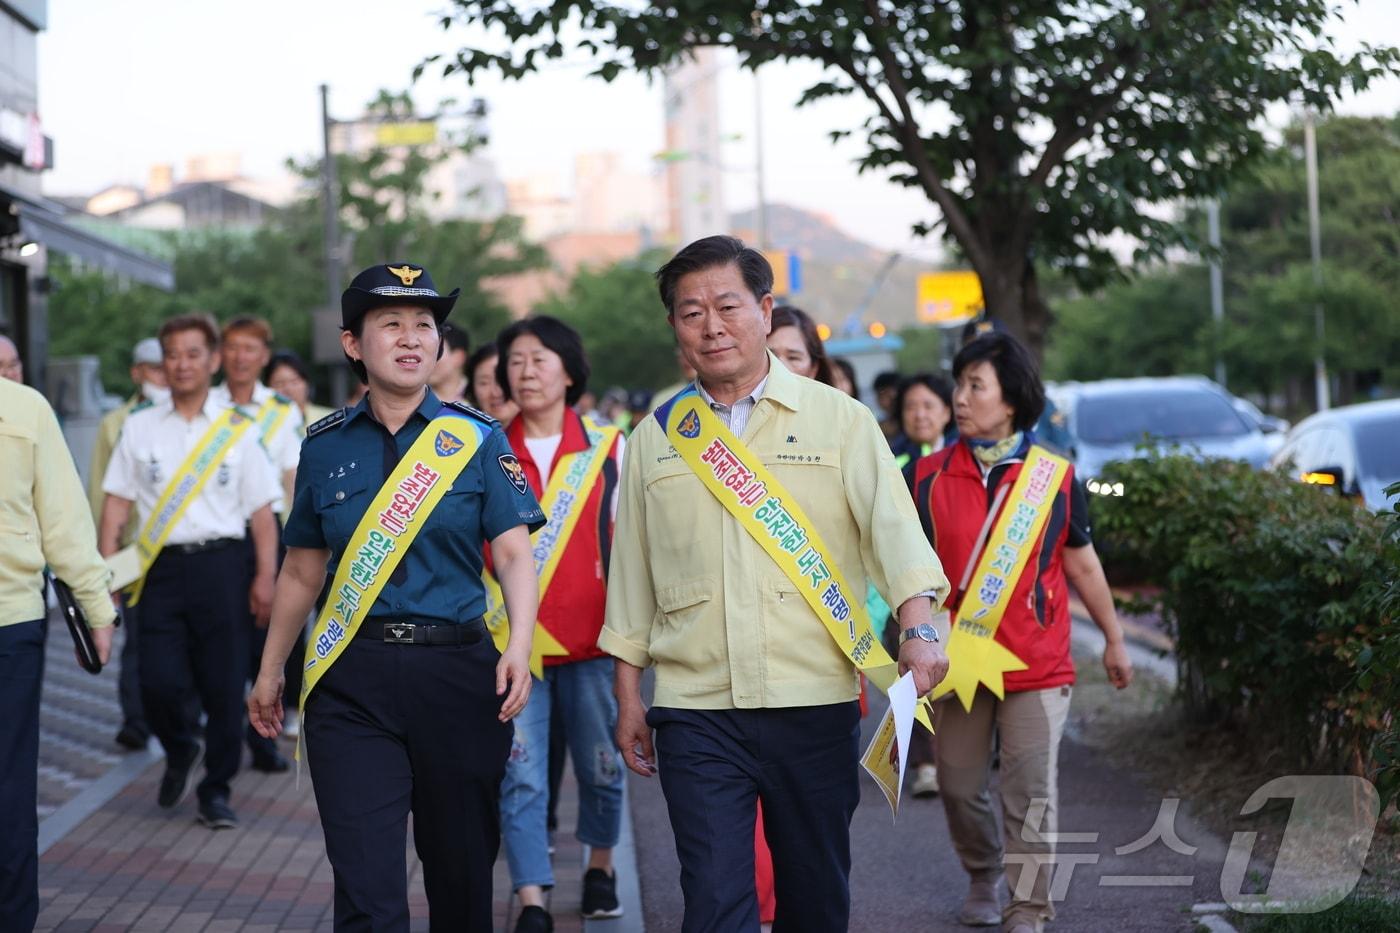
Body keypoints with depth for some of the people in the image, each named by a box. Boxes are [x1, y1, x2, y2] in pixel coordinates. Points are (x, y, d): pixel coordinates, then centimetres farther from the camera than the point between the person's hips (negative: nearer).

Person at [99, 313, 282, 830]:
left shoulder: (238, 431, 5)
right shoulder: (140, 427, 8)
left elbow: (262, 511, 4)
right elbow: (116, 502, 8)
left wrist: (265, 578, -4)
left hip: (221, 564, -1)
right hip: (162, 567, 1)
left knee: (224, 686, 0)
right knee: (159, 684, -6)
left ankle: (216, 791, 16)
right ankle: (179, 752, 27)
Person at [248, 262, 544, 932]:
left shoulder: (477, 439, 2)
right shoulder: (326, 445, 7)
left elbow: (514, 552, -6)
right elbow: (303, 571, 16)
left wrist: (520, 646, -23)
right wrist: (270, 671, 19)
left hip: (456, 673, 0)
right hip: (350, 680, 0)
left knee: (462, 869, 9)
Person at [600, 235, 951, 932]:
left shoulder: (839, 419, 4)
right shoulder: (655, 438, 11)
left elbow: (893, 526, -8)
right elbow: (631, 580, 15)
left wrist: (918, 630, -25)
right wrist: (628, 698, 12)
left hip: (816, 702, 0)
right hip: (697, 710, 1)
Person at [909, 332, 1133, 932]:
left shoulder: (1055, 477, 0)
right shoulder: (929, 476, 0)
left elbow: (1081, 564, 11)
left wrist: (1114, 640, 17)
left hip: (1037, 664, -2)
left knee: (1030, 795, -4)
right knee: (960, 788, 11)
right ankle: (983, 878, 37)